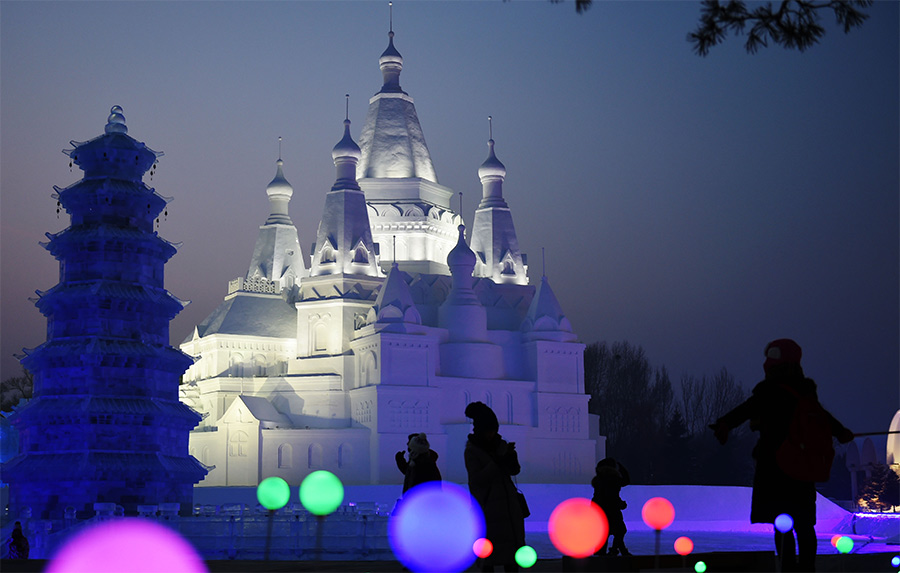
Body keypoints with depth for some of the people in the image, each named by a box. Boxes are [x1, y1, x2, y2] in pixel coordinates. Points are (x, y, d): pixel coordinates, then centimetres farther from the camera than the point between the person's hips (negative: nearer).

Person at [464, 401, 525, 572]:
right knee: (489, 551, -6)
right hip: (488, 505, -5)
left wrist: (511, 457, -16)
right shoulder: (472, 451, -6)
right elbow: (478, 478, -14)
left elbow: (515, 470, 6)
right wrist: (498, 461, -21)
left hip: (508, 505, 5)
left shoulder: (500, 444, 9)